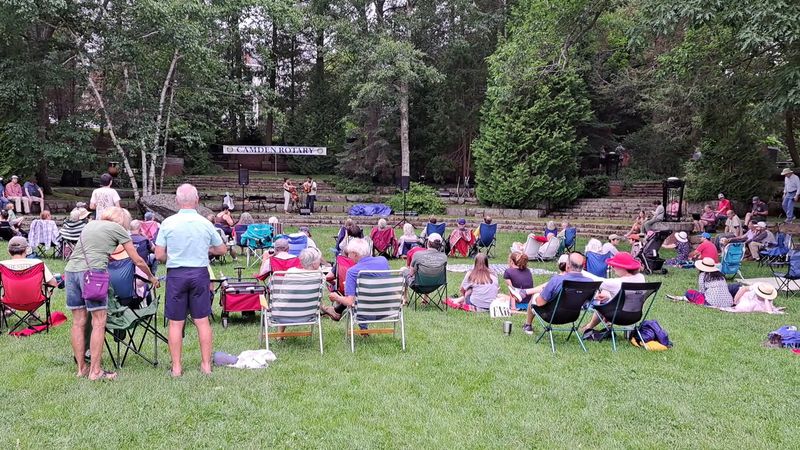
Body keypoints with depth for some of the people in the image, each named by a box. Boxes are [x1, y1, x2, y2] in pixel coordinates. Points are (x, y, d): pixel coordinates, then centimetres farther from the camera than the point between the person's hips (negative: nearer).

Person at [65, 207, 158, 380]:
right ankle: (95, 371, 0)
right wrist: (151, 277, 28)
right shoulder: (118, 229, 9)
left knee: (78, 322, 11)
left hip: (70, 270, 7)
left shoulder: (90, 224, 26)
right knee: (98, 323, -1)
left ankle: (81, 368, 18)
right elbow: (138, 261, 14)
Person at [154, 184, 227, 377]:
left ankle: (176, 367, 10)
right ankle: (206, 364, 12)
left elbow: (159, 255, -4)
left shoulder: (168, 223, -5)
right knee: (202, 321, 7)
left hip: (176, 274, -1)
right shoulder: (206, 224, -1)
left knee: (175, 323, 6)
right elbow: (222, 249, 10)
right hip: (200, 273, 1)